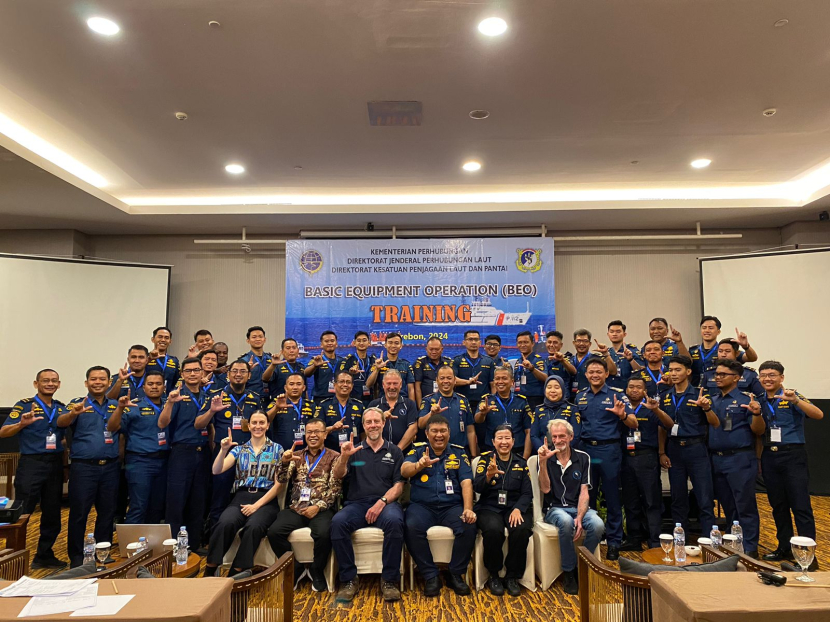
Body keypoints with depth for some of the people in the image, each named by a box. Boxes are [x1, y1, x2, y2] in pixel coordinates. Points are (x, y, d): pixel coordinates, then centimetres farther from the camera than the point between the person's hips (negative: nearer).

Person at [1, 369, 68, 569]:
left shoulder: (62, 408, 10)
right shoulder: (24, 405, -3)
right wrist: (22, 424, -29)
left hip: (55, 464, 5)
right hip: (31, 463, -5)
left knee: (53, 513, 11)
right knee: (21, 513, -2)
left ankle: (45, 555, 24)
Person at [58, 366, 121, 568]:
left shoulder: (116, 406, 10)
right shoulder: (78, 404, -1)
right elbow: (61, 423, -17)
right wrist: (73, 413, -40)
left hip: (110, 467, 3)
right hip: (83, 467, -3)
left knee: (107, 512, 11)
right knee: (79, 513, 3)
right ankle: (76, 557, 16)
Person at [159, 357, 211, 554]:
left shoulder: (207, 396, 11)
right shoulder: (177, 394, -2)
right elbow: (162, 424, -14)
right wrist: (170, 403, -28)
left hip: (203, 453, 4)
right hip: (181, 452, -4)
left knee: (198, 501, 10)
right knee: (176, 501, -1)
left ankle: (194, 544, 20)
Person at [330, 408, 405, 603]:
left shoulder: (394, 451, 13)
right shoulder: (355, 450, 15)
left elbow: (399, 485, 5)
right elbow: (337, 476, 2)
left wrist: (382, 502, -14)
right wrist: (343, 457, -19)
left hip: (385, 503, -1)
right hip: (357, 503, 1)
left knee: (394, 521, -35)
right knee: (338, 522, -31)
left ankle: (389, 580, -19)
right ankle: (348, 580, -17)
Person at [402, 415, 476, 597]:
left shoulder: (459, 452, 12)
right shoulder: (417, 450, 10)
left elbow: (466, 482, 1)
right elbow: (404, 471, -9)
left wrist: (468, 509, -16)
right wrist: (419, 465, -32)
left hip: (452, 505, 1)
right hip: (422, 505, -1)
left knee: (469, 526, -28)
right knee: (412, 527, -31)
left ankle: (456, 574, -5)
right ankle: (430, 576, -12)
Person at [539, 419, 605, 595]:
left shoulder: (583, 458, 5)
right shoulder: (546, 458, 2)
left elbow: (584, 492, -1)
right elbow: (545, 489, -8)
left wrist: (580, 517, -18)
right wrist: (543, 462, -20)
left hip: (578, 507, 2)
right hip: (554, 509, -2)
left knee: (598, 525, -30)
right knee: (566, 521, -37)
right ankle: (568, 572, -14)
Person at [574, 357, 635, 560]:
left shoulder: (616, 395, -3)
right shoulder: (580, 396, 10)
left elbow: (634, 424, -8)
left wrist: (622, 415, -27)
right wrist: (571, 430, 2)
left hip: (609, 450, -4)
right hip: (586, 448, 4)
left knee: (612, 497, 4)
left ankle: (614, 542, 14)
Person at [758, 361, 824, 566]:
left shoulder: (791, 396, -4)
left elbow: (818, 415, -20)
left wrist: (795, 400, -33)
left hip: (792, 455, -5)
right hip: (769, 456, 5)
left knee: (801, 506, -5)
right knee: (778, 505, 11)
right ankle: (785, 547, 22)